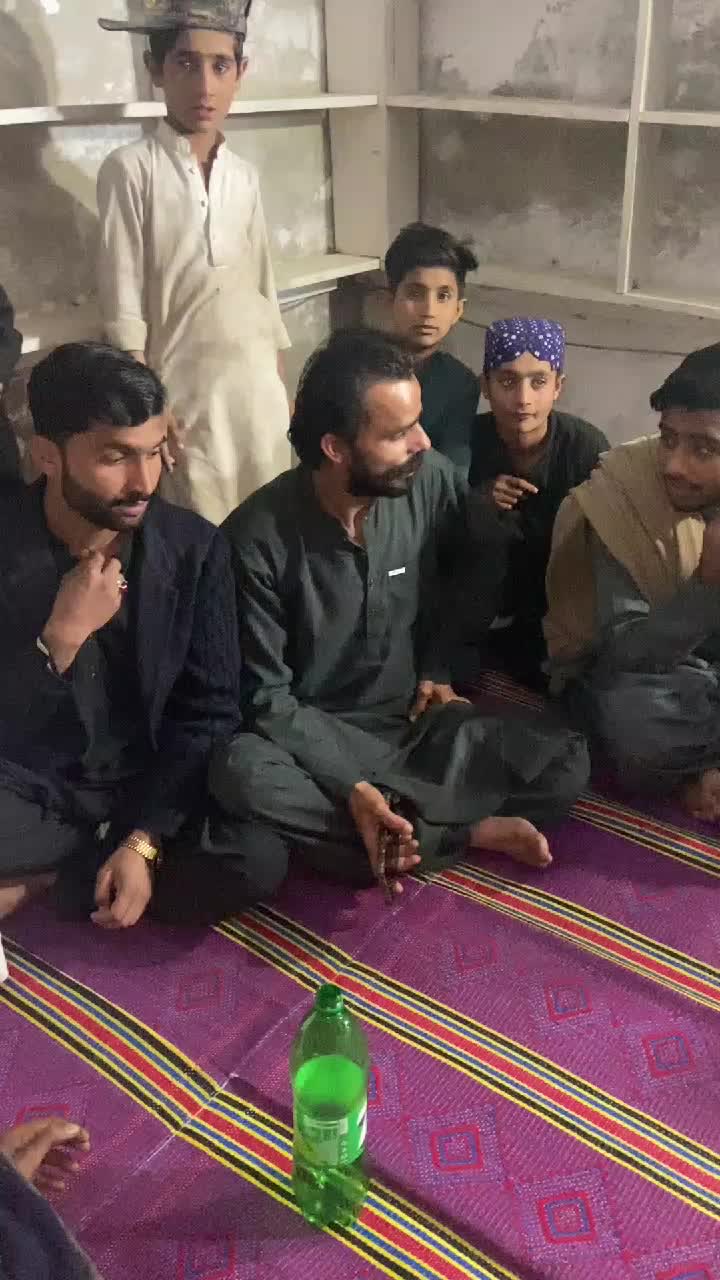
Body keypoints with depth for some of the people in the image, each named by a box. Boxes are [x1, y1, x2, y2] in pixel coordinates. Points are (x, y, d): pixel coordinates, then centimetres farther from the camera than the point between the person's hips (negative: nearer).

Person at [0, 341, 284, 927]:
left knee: (251, 865, -25)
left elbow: (209, 712, -5)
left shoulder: (194, 546, -7)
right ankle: (93, 867, -3)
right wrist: (61, 638, -25)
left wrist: (143, 841, -15)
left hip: (150, 787, 3)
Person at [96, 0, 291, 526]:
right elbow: (122, 304, -8)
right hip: (183, 390, -5)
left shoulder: (244, 176, 9)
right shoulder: (131, 169, -7)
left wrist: (283, 387, 14)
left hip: (260, 387, 5)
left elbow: (264, 287, 14)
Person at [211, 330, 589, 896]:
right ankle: (469, 832, -22)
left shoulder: (435, 481, -9)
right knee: (242, 774, -36)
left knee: (563, 763, -20)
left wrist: (438, 670, 0)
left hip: (419, 721, 2)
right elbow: (266, 695, -15)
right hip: (316, 741, -1)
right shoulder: (258, 536, -18)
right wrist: (352, 785, -26)